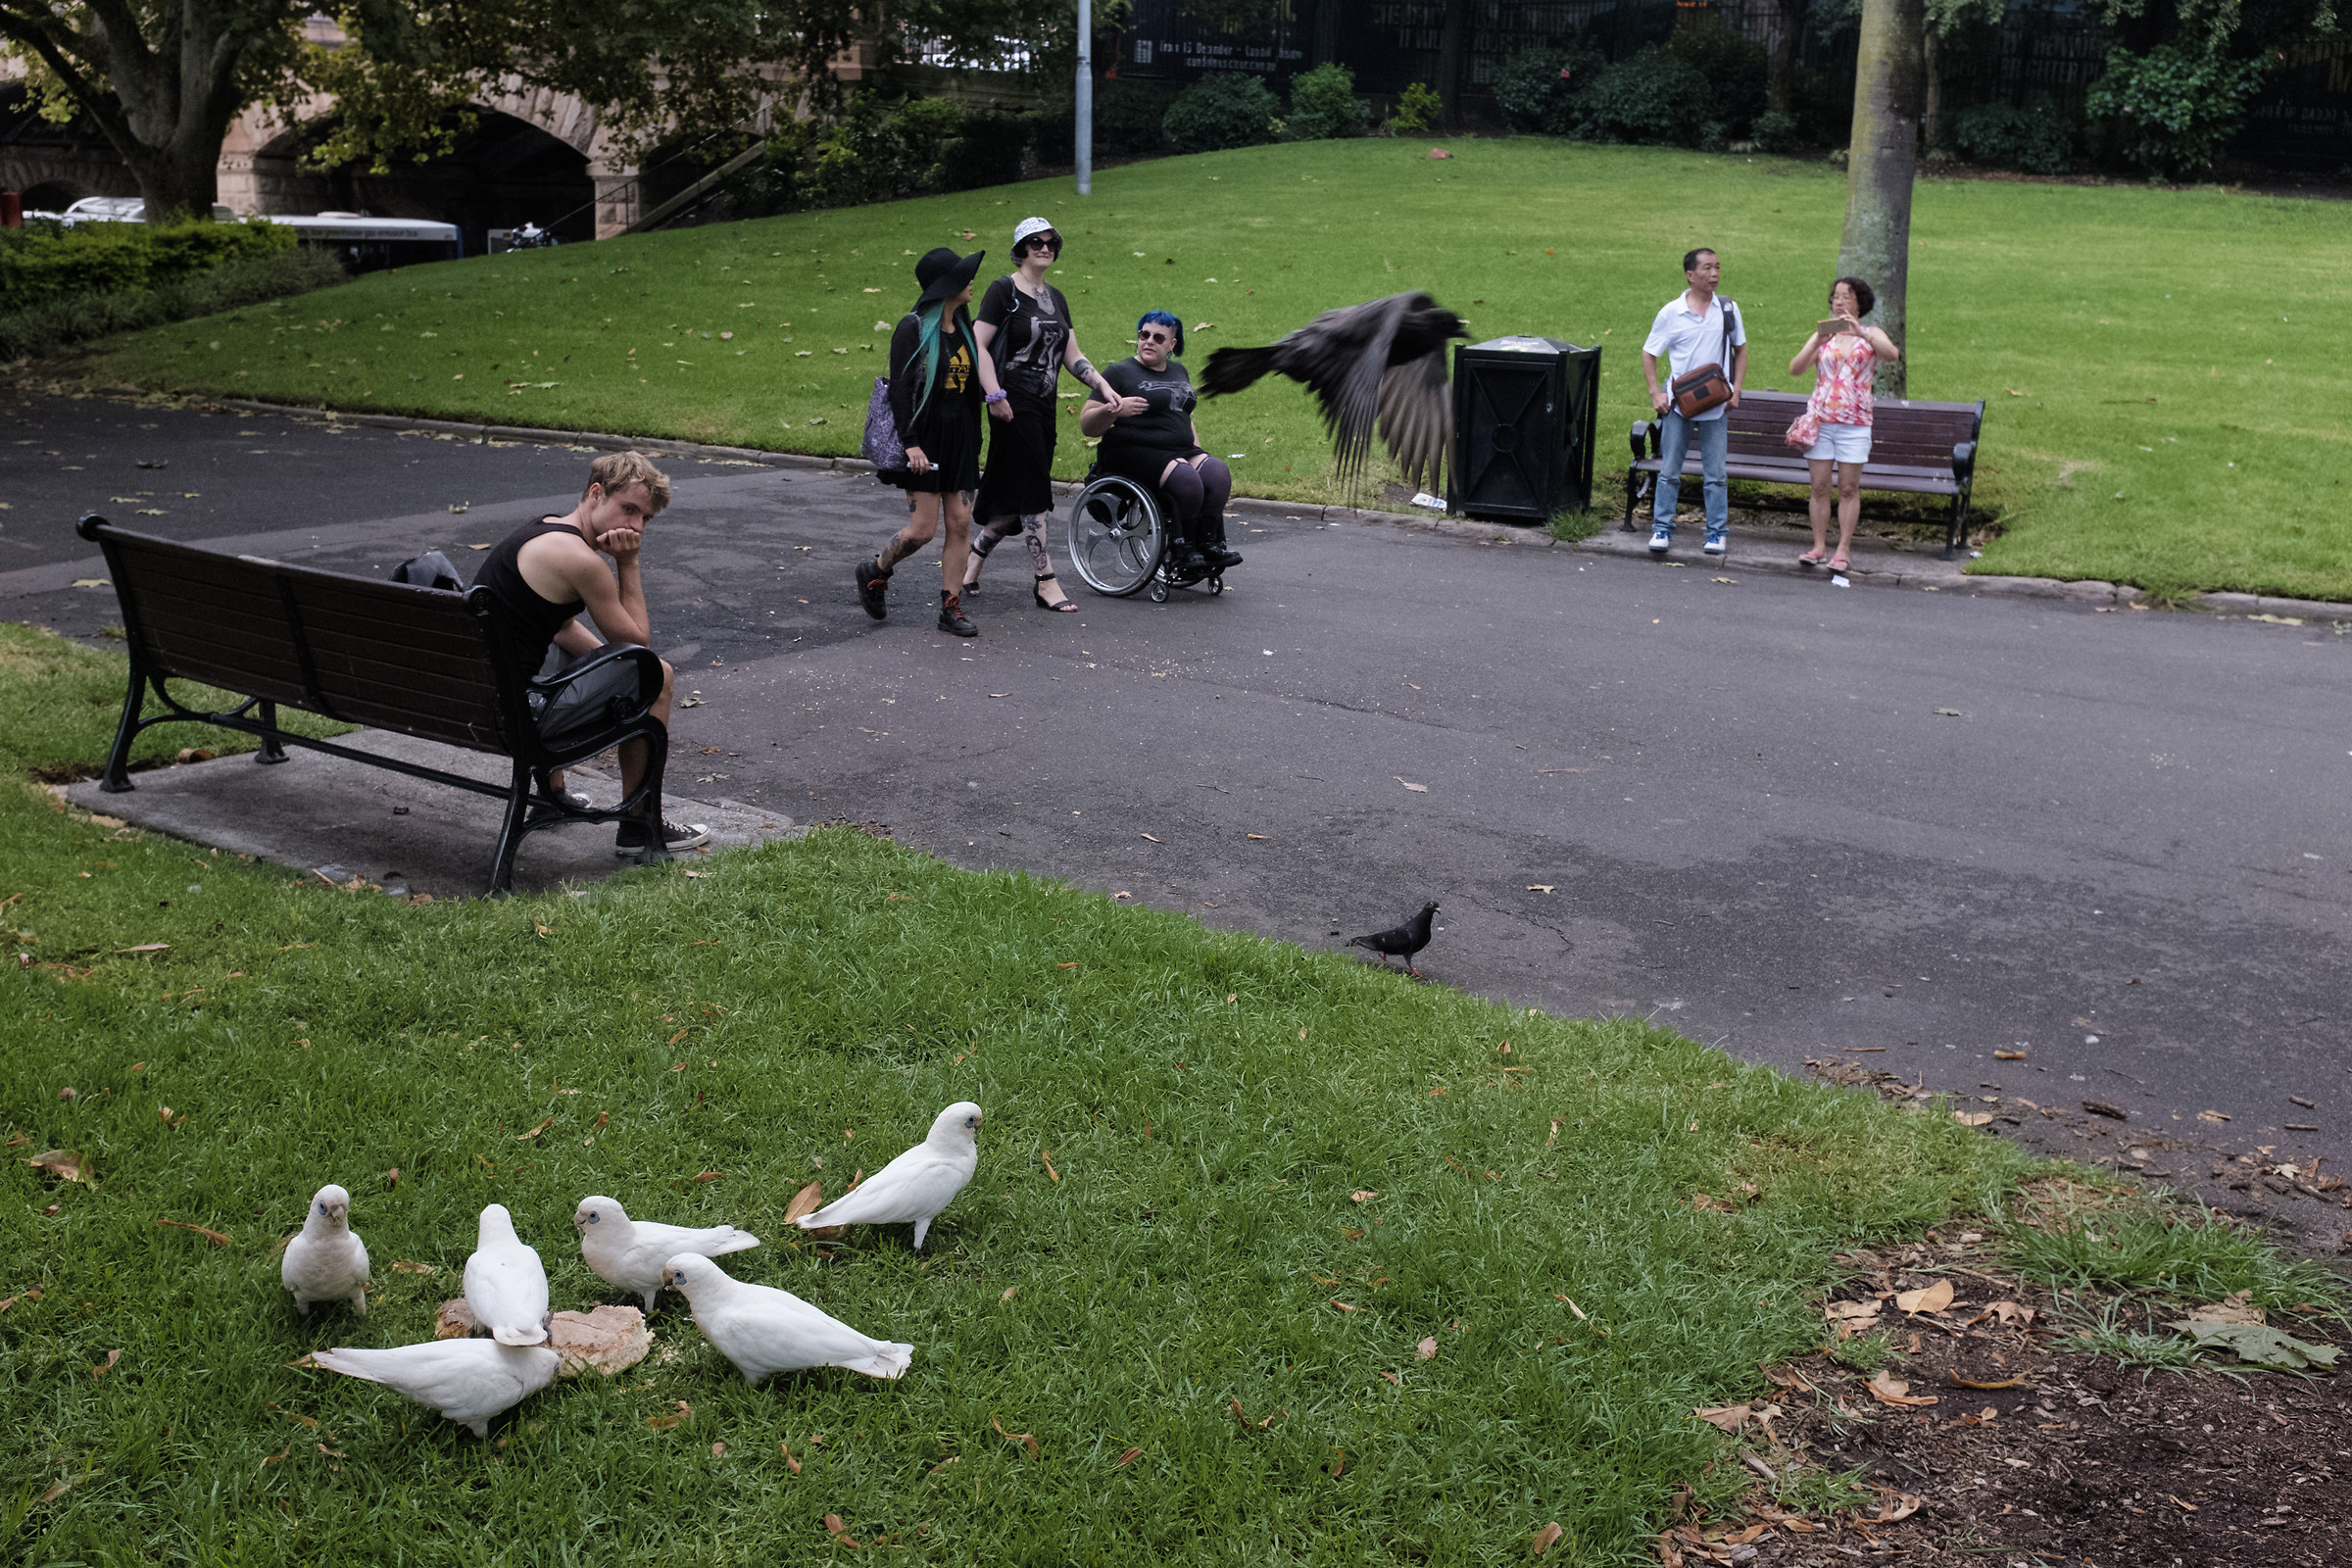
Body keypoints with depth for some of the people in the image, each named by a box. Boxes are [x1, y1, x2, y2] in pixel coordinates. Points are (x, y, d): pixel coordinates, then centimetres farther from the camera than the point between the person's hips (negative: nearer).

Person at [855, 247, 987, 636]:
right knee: (923, 528, -7)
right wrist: (910, 443, -21)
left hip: (959, 438, 6)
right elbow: (899, 388, -13)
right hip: (924, 437, -6)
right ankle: (874, 572, 19)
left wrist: (974, 443, 16)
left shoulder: (966, 329, 11)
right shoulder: (914, 328, -9)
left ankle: (951, 608, 8)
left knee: (960, 523, 1)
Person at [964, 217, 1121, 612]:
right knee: (1032, 493, -8)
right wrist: (995, 395, -18)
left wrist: (1103, 386, 4)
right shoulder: (1003, 290, -5)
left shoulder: (1055, 298, 16)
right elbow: (979, 345, -10)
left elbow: (1072, 356, 17)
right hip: (1014, 405, -7)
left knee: (1014, 499, 9)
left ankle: (971, 561, 24)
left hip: (1043, 406, 7)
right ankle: (1044, 581, -5)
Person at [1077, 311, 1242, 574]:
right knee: (1187, 480, -31)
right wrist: (1114, 410, -24)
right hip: (1132, 452, -6)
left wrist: (1197, 452, 18)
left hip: (1179, 451, 7)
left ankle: (1207, 544, -17)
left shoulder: (1178, 372, 20)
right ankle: (1181, 551, -17)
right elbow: (1087, 426, -5)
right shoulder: (1119, 372, 0)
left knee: (1218, 473, -21)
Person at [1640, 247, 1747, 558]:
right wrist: (1655, 393, -6)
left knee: (1715, 474, 5)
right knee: (1669, 471, 4)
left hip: (1715, 405, 1)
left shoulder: (1728, 309, 2)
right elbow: (1649, 353, 3)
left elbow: (1740, 349, 12)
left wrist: (1736, 389, 2)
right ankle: (1662, 529, 12)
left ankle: (1717, 532, 13)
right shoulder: (1671, 312, -4)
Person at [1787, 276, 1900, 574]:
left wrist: (1861, 333, -27)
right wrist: (1818, 342, -17)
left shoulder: (1872, 336, 6)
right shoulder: (1822, 336, 10)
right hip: (1820, 418, 2)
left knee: (1849, 488, -1)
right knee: (1820, 486, 2)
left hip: (1854, 423, -2)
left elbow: (1892, 355, -16)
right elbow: (1795, 369, -2)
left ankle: (1843, 550, 3)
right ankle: (1818, 546, 8)